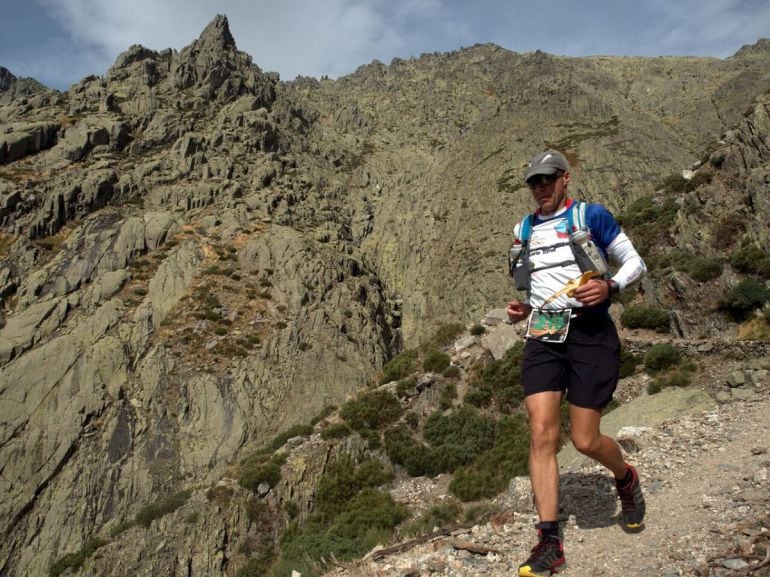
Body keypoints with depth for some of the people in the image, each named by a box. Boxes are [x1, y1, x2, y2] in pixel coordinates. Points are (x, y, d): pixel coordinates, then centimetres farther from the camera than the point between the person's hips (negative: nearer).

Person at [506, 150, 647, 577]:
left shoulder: (592, 216, 2)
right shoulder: (525, 230, 16)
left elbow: (635, 263, 4)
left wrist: (610, 287, -16)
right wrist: (521, 309, 7)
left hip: (590, 332, -4)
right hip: (542, 337, 4)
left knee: (585, 440, -1)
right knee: (541, 434, -8)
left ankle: (627, 480, 36)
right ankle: (549, 541, 0)